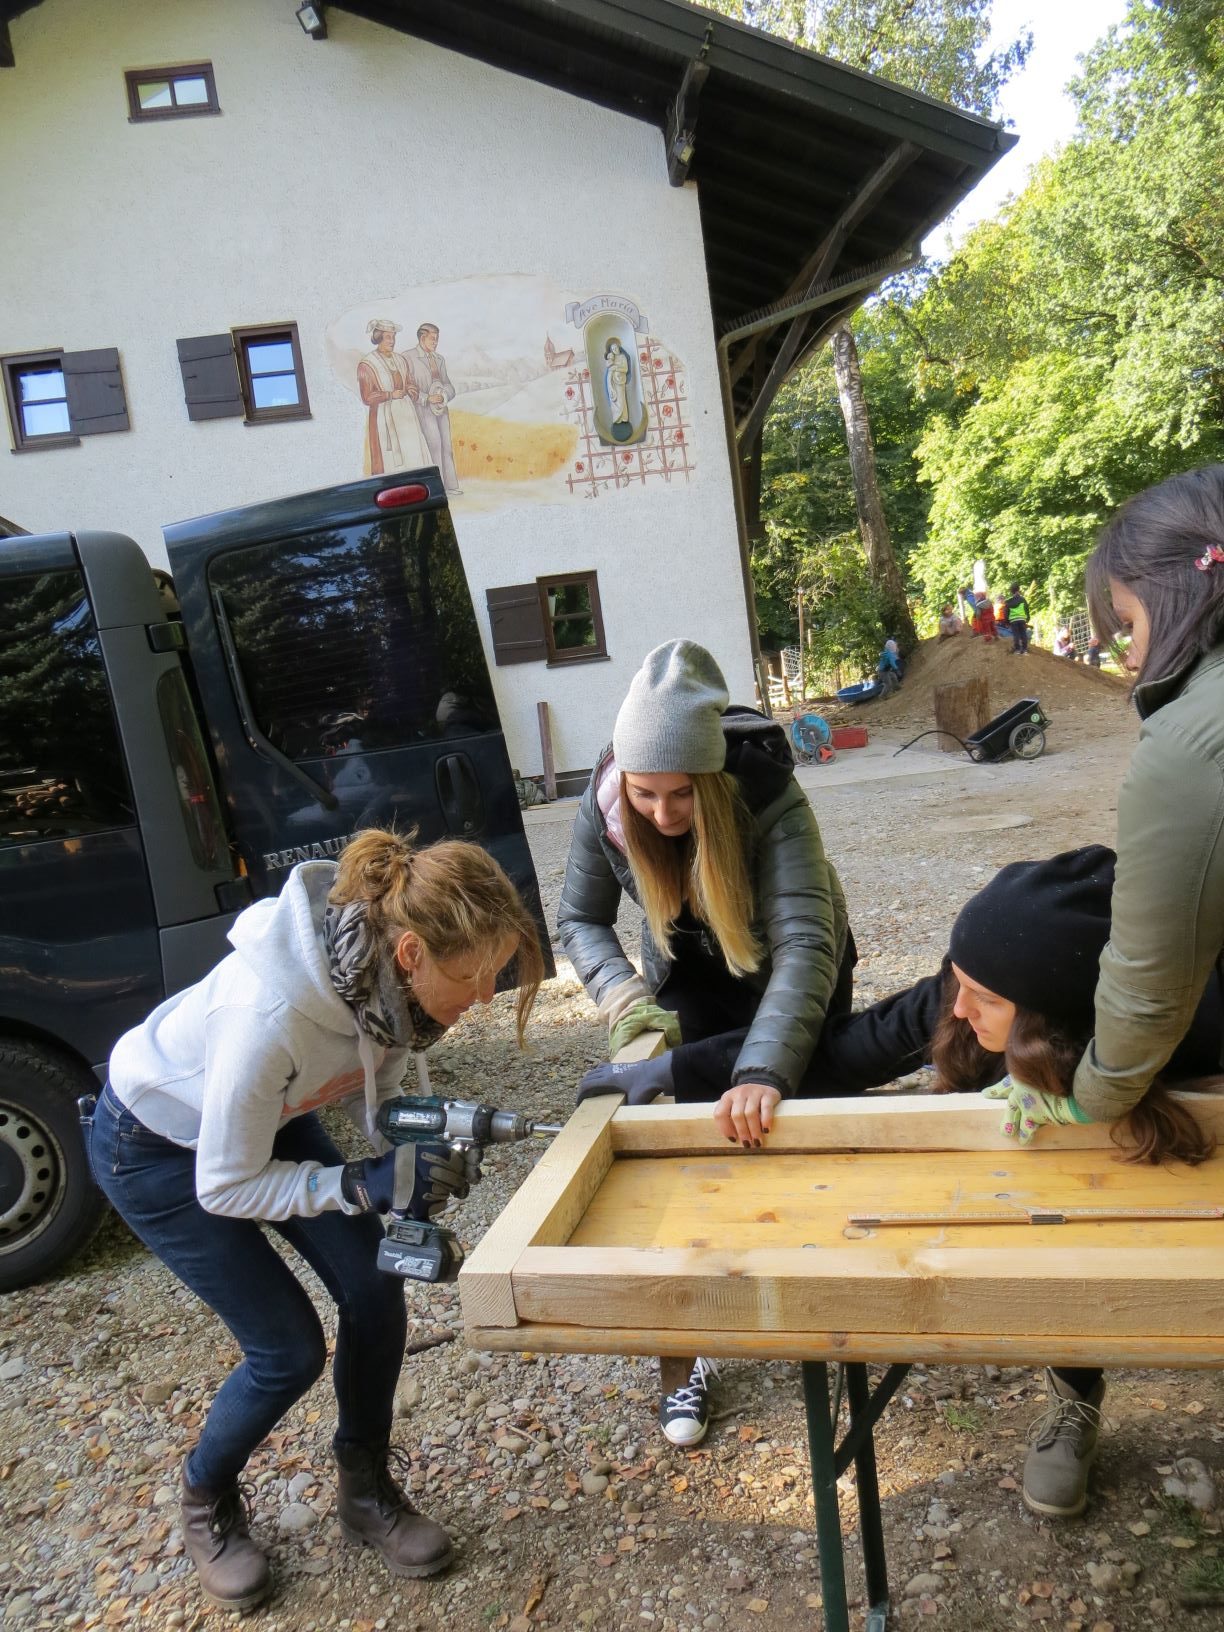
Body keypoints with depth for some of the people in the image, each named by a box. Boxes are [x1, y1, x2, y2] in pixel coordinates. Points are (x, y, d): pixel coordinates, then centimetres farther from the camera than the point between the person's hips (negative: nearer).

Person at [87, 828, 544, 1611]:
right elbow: (225, 1188, -28)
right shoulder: (274, 1013, -43)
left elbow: (375, 1090, -6)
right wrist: (367, 1185, -35)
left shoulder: (388, 970, -24)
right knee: (290, 1348, -3)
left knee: (375, 1294, 0)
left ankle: (368, 1491, 26)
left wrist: (422, 1144, -26)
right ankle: (206, 1500, 29)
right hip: (155, 1145, -5)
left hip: (270, 1118, 6)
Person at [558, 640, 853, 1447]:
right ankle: (683, 1358, 14)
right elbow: (581, 919, -13)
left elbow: (805, 941, -45)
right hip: (691, 976, 2)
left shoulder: (769, 796, -37)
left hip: (791, 973, -2)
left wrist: (763, 1069, -57)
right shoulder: (605, 806, -26)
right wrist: (626, 1000, -32)